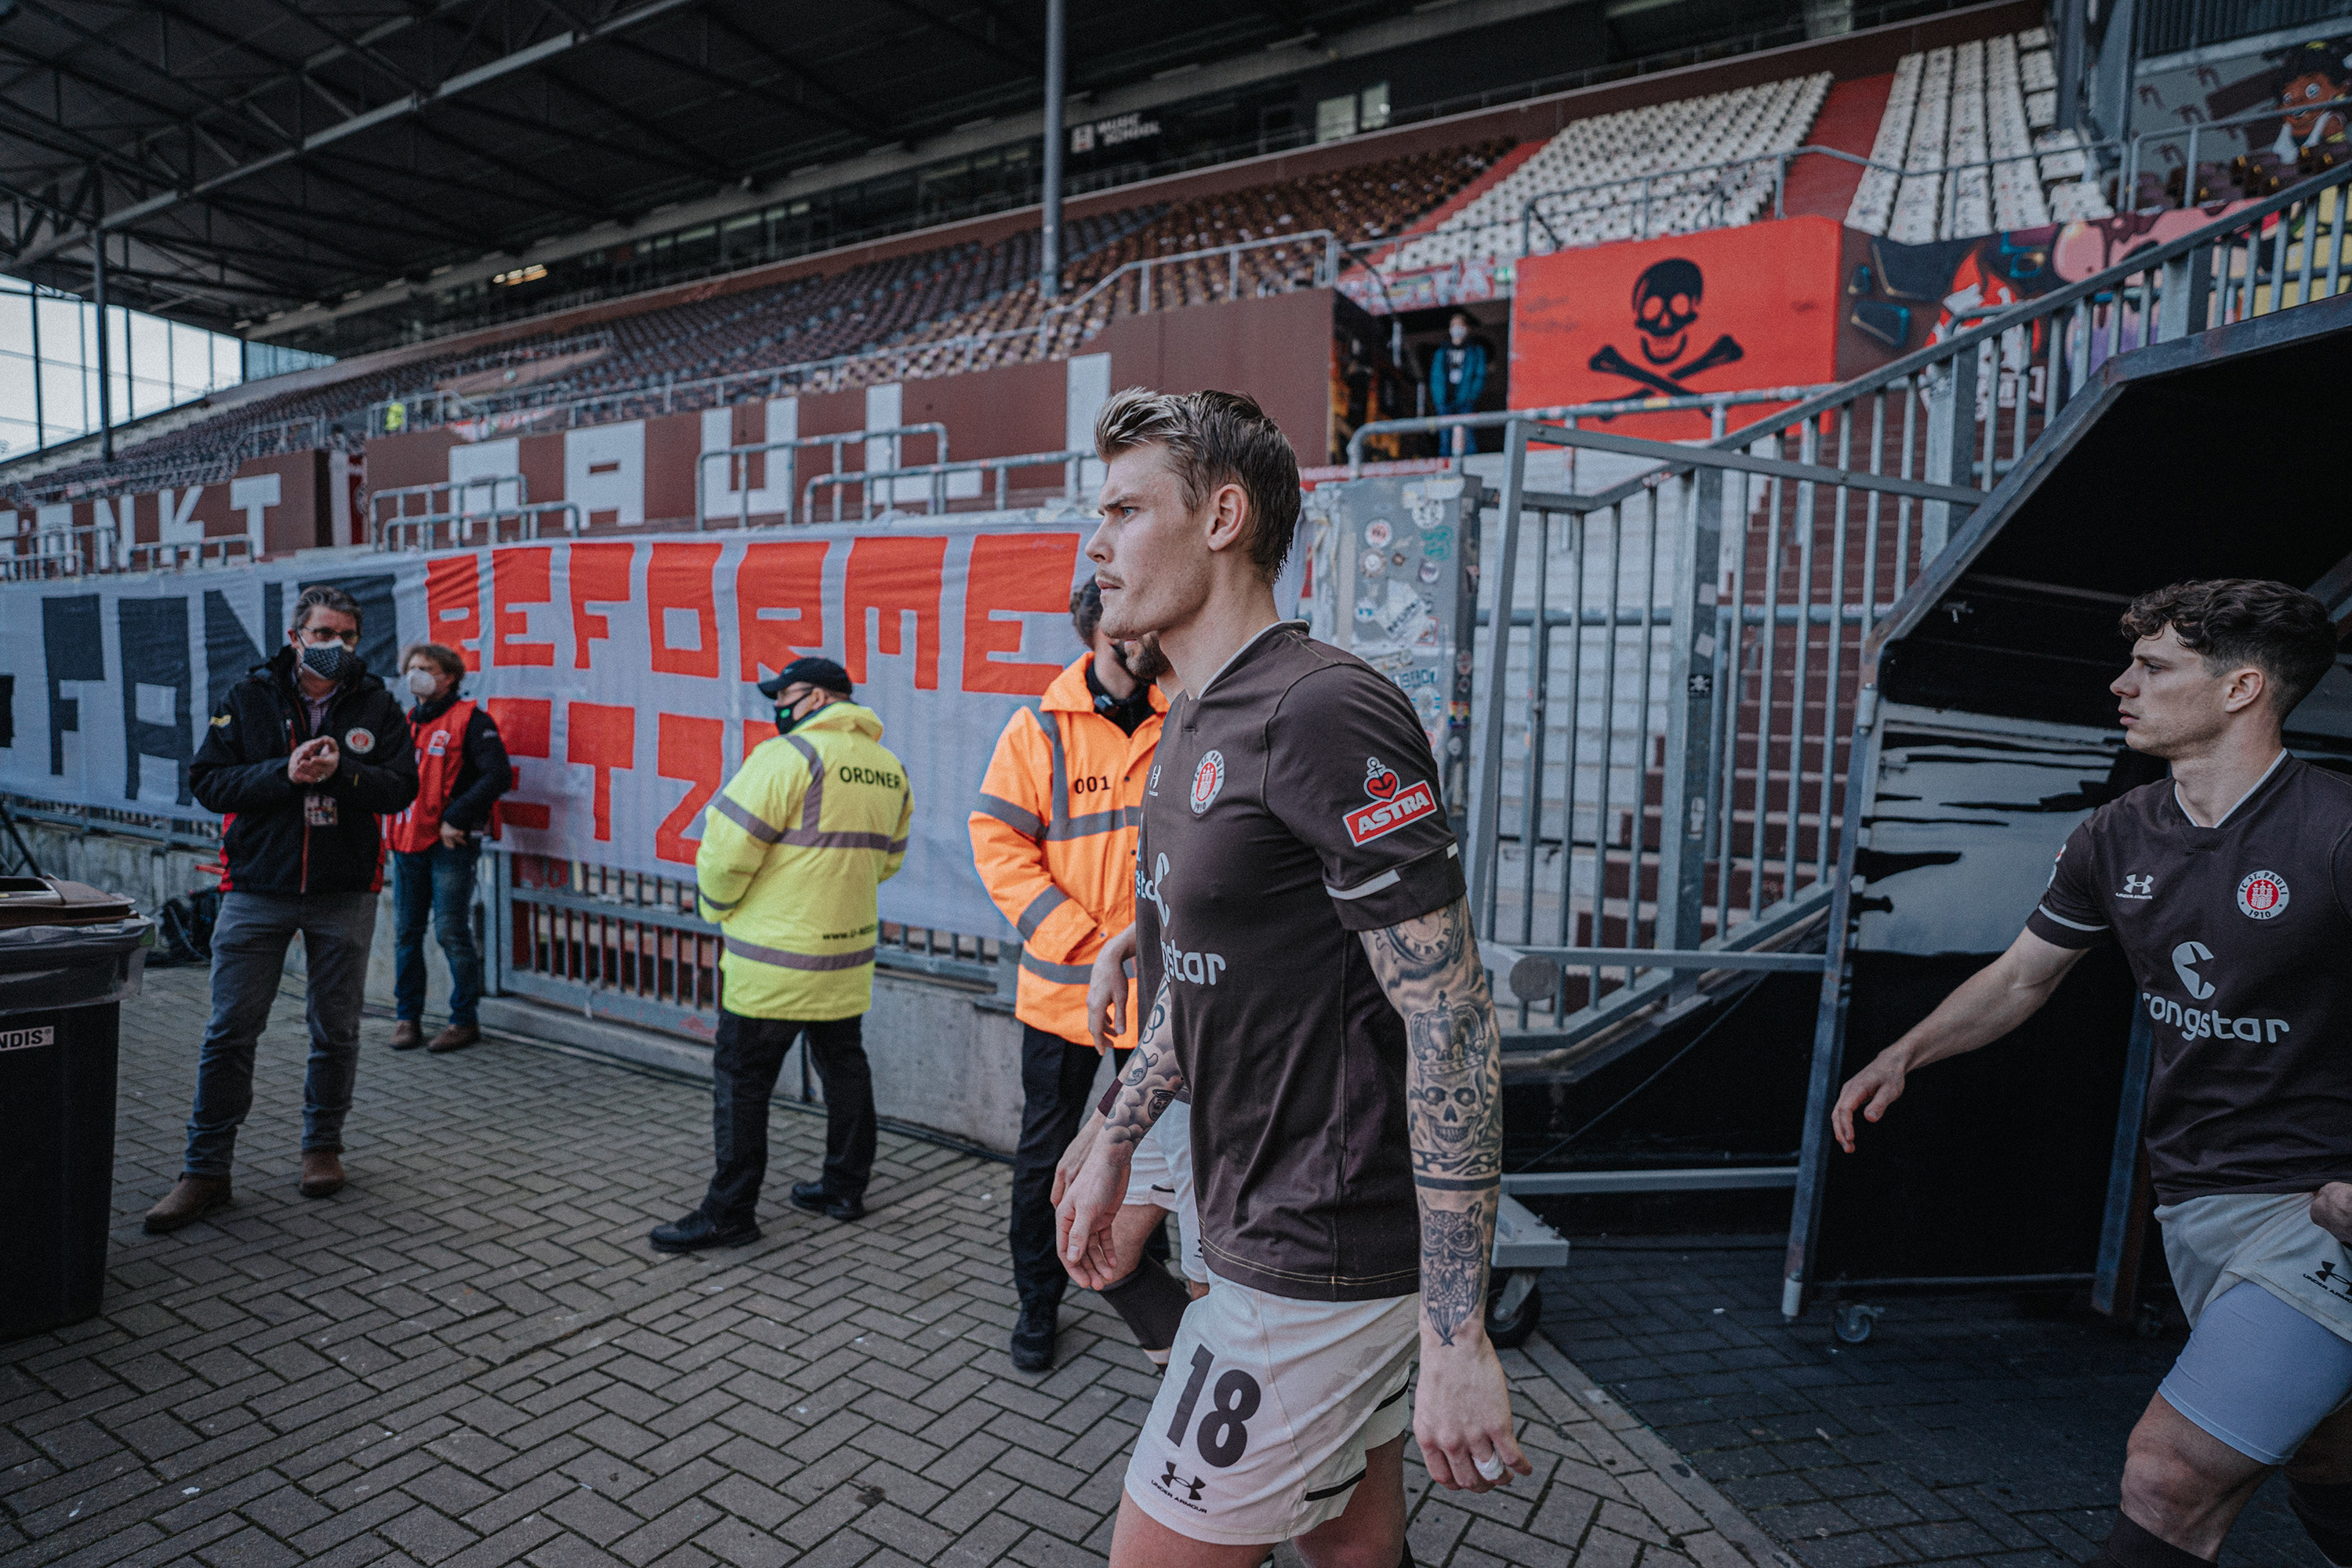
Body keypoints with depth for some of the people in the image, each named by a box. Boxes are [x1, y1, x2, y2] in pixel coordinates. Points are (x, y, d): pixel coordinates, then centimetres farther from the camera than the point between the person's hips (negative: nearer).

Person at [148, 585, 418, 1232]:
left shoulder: (376, 707, 2)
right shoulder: (246, 700, 3)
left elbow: (401, 787, -5)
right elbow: (207, 781, -4)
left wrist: (341, 772, -22)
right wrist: (284, 773, -18)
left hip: (345, 894, 0)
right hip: (257, 890, 0)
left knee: (336, 1032, 10)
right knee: (229, 1032, 1)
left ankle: (323, 1146, 27)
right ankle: (205, 1171, 12)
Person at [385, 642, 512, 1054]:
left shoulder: (470, 720, -4)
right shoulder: (404, 723, 17)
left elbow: (498, 775, -14)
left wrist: (456, 818, -17)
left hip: (450, 846, -7)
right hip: (407, 845, 7)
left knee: (452, 934, -4)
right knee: (405, 933, 10)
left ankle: (465, 1020, 6)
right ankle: (407, 1017, 21)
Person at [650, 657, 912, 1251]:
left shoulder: (789, 756, -16)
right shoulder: (890, 769, 7)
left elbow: (727, 848, -18)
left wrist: (716, 905, 0)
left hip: (774, 959, -7)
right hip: (849, 955, 7)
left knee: (742, 1079, 4)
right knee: (844, 1068, 18)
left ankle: (730, 1212, 11)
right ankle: (845, 1187, 29)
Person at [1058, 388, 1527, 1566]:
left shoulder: (1323, 715, -21)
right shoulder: (1194, 725, 10)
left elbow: (1451, 1025, -23)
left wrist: (1455, 1336, -21)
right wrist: (1114, 1148, 22)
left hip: (1320, 1260, -9)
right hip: (1265, 1232, 9)